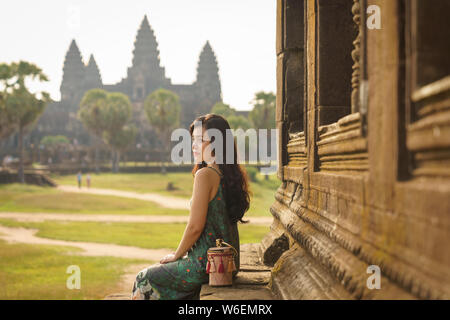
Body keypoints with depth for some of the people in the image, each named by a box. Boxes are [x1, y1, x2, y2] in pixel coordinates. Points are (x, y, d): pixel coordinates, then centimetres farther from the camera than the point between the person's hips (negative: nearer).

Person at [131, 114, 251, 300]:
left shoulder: (205, 175, -19)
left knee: (144, 280, 12)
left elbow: (195, 227, -19)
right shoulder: (231, 175, 7)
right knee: (159, 270, 28)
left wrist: (176, 255, -2)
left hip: (206, 264, -8)